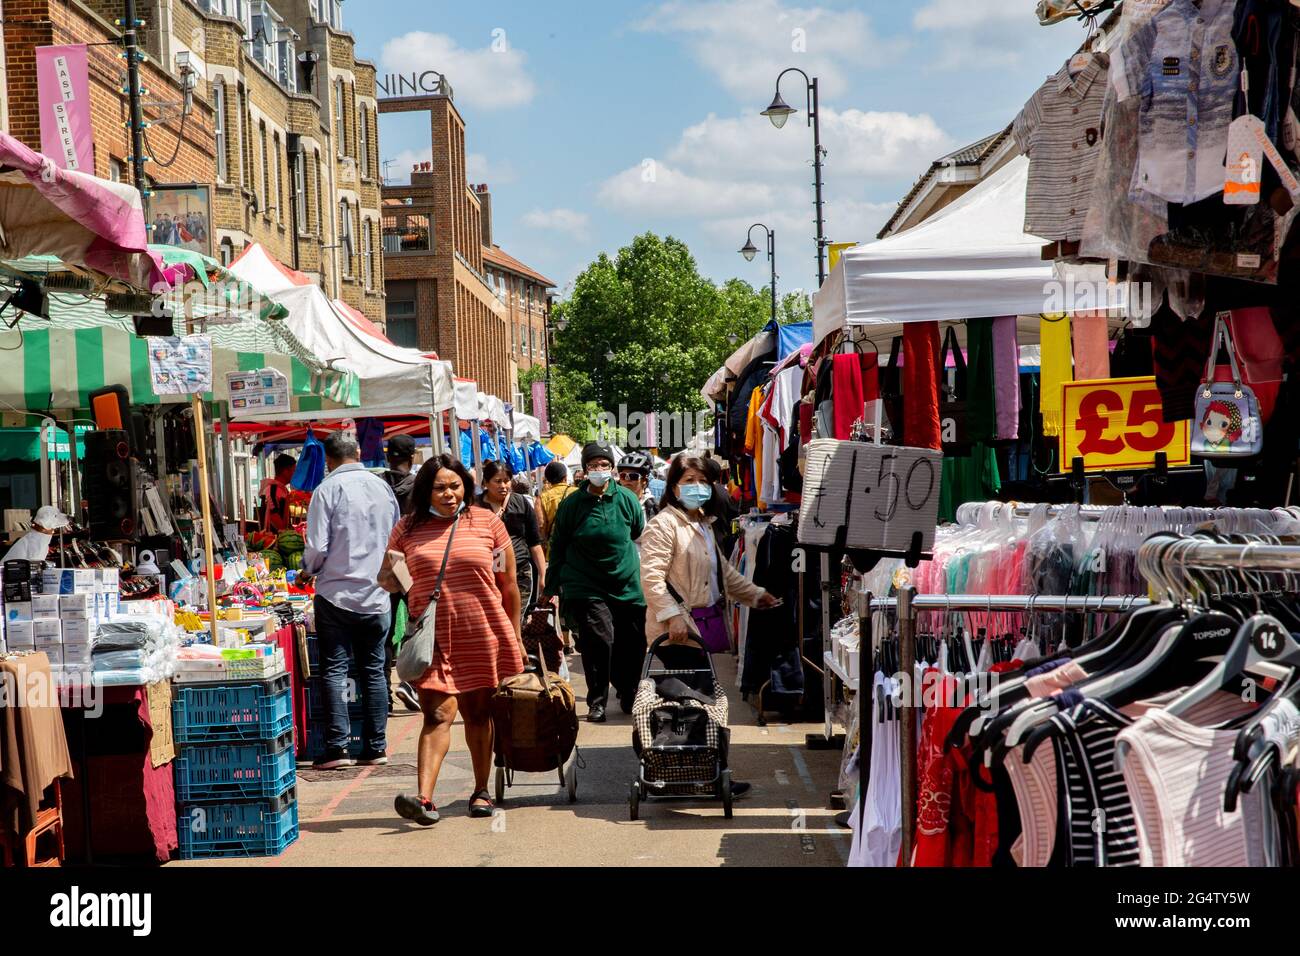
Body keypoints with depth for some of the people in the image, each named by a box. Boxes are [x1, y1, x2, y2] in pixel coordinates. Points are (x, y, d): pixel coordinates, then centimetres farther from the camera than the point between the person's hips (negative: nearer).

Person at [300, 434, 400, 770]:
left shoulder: (328, 489, -8)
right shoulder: (383, 487, 6)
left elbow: (317, 548, -11)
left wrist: (307, 572, 9)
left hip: (337, 594, -4)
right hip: (376, 596, 4)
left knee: (335, 671, 1)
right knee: (374, 671, 9)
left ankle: (337, 747, -3)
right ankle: (376, 748, 11)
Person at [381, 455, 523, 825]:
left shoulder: (487, 523, 3)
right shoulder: (408, 529, 5)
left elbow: (509, 584, 7)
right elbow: (386, 577, 14)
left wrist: (515, 636, 8)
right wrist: (399, 581, -9)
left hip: (483, 636, 0)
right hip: (433, 638, 0)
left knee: (478, 714, 11)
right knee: (438, 715, -11)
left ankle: (481, 791, 25)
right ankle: (424, 798, -18)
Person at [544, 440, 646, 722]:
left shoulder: (627, 499, -1)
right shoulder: (571, 504, -4)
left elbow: (641, 537, 15)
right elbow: (558, 548, 6)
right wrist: (553, 588, 7)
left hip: (628, 587, 2)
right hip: (586, 588, -2)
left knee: (633, 646, 9)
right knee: (600, 639, -15)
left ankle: (629, 696, 33)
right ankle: (596, 702, 2)